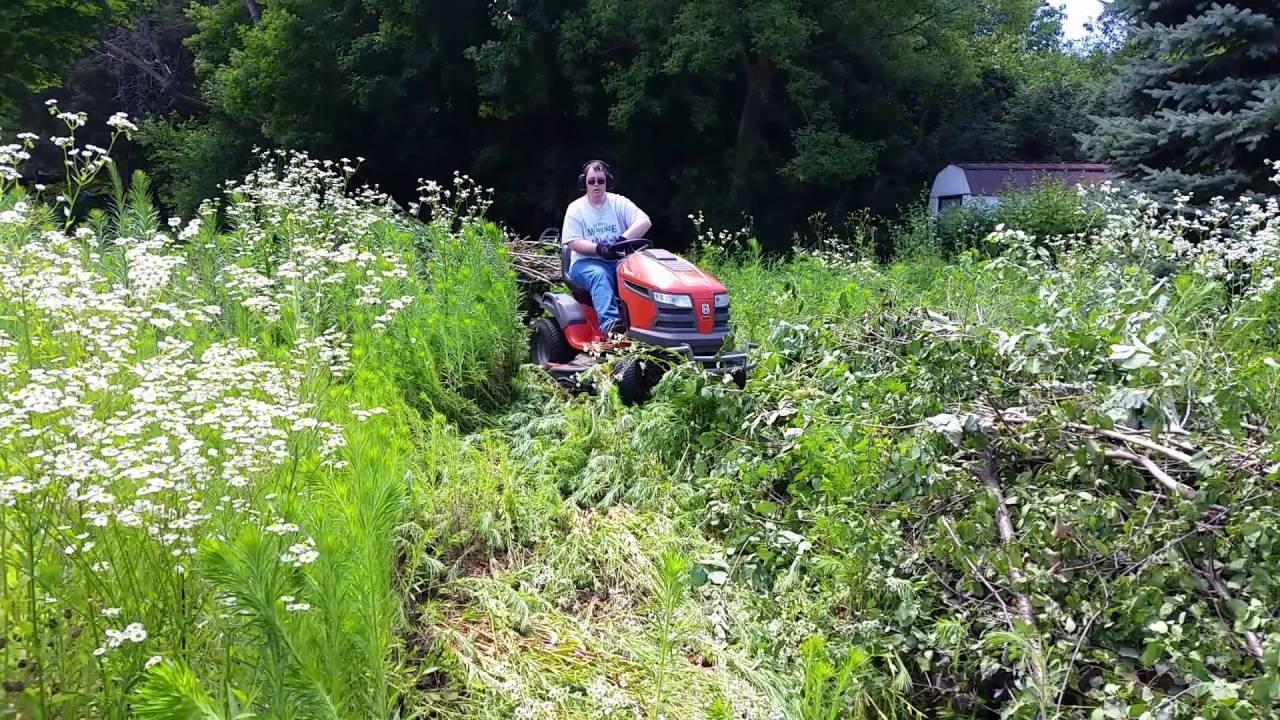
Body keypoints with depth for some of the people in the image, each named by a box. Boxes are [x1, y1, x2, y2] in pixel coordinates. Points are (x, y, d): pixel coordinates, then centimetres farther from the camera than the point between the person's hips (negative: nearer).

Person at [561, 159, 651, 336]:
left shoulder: (619, 203, 8)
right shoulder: (575, 209, 5)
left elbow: (644, 221, -7)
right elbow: (573, 242, -5)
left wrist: (623, 239, -24)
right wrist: (599, 248, -23)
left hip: (619, 260, 2)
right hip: (586, 262, -2)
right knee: (599, 275, -37)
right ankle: (609, 323, -54)